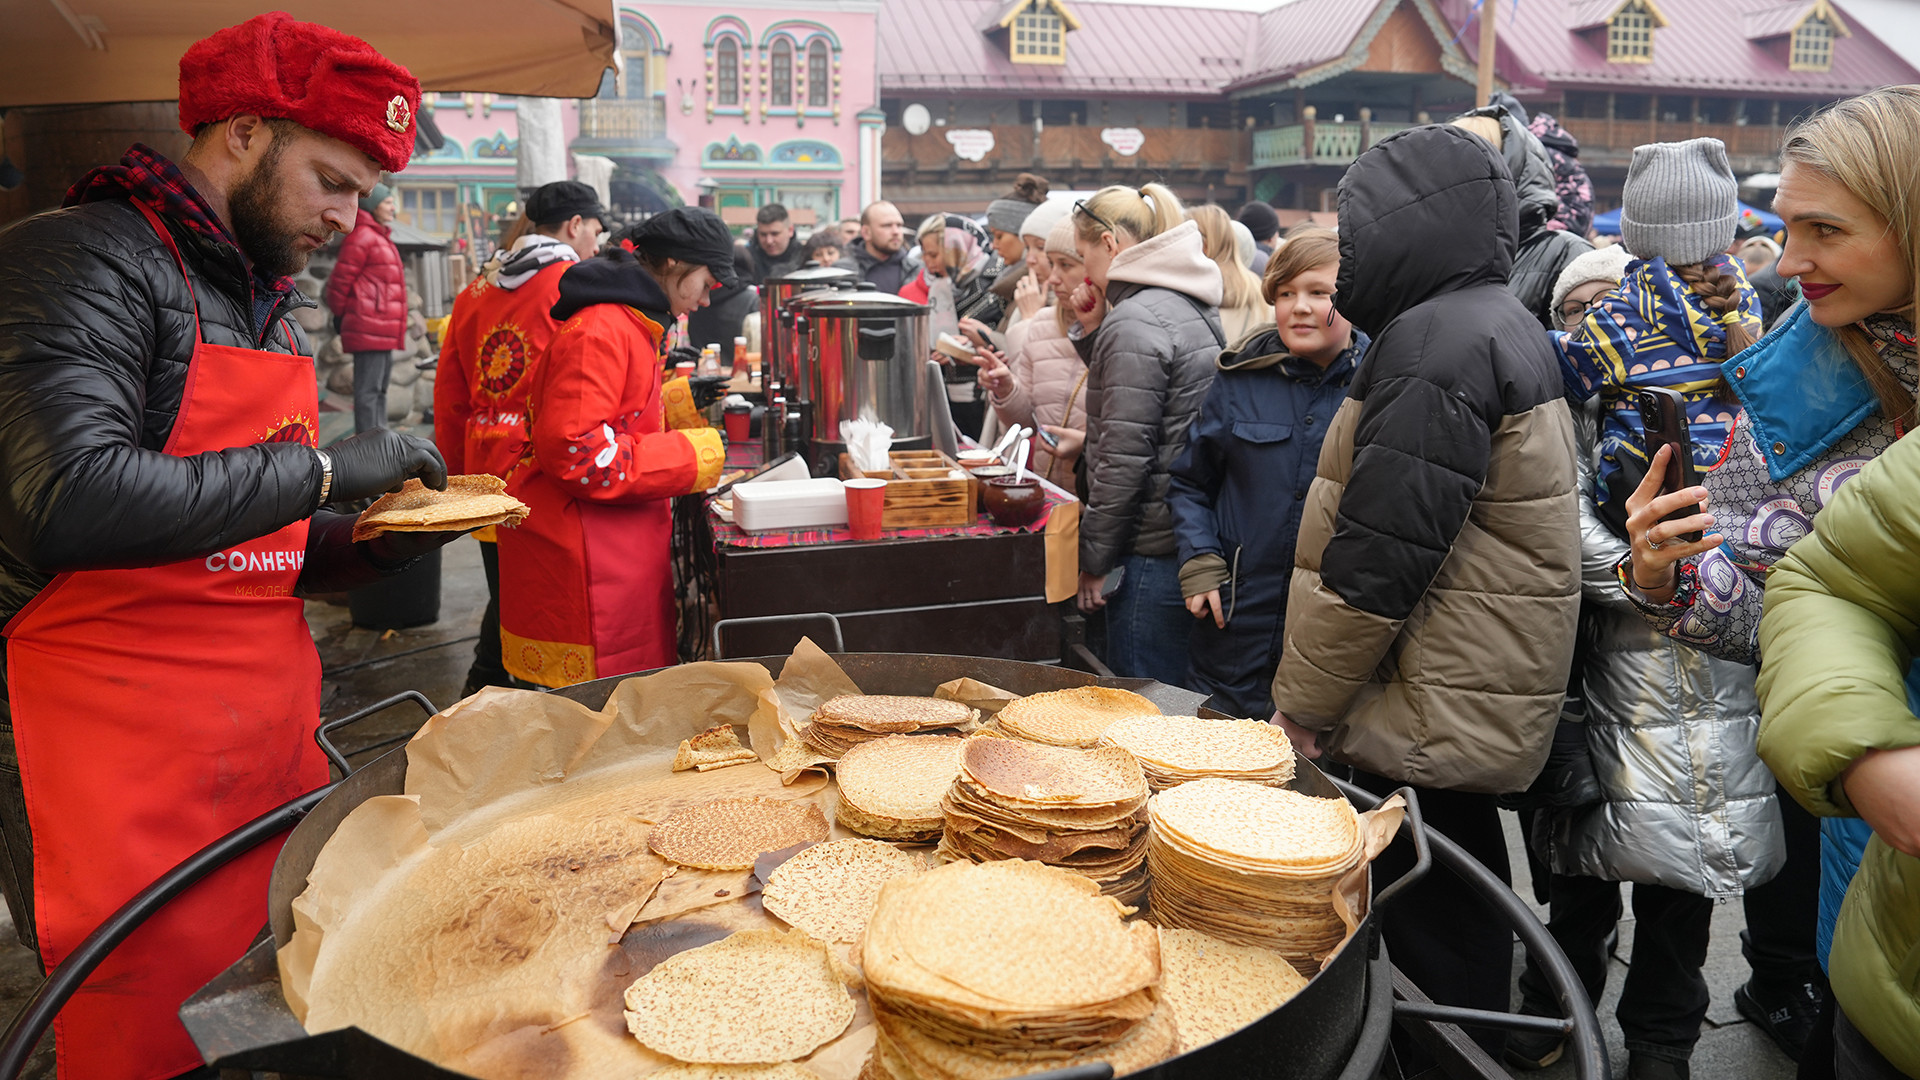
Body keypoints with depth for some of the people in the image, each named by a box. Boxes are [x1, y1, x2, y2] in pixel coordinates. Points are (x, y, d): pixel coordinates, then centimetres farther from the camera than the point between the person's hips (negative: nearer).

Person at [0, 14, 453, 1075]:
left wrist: (381, 541, 4)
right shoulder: (87, 260, -9)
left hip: (271, 738, 8)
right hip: (124, 764, -8)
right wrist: (321, 468, -18)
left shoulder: (266, 302, 18)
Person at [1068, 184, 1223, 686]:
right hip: (1193, 540, 9)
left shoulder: (1134, 323, -16)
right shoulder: (1192, 308, 13)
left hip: (1153, 551, -9)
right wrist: (1093, 333, 10)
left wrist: (1095, 561, -11)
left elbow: (1125, 457, -19)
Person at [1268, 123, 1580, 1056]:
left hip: (1431, 726, -10)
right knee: (1458, 910, 21)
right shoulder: (1498, 324, 15)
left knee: (1429, 940, 1)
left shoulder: (1437, 341, -19)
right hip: (1478, 713, 10)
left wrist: (1303, 706, -12)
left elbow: (1376, 558, -23)